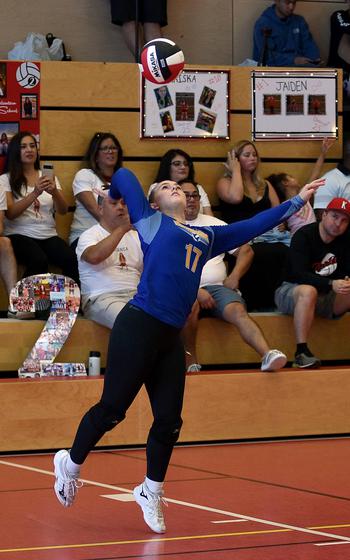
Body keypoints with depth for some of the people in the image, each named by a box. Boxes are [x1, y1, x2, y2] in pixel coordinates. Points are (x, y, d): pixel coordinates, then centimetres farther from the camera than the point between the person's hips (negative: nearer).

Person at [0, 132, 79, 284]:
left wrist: (54, 192, -16)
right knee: (39, 260, -37)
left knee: (72, 260, -29)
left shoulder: (48, 177, 17)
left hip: (48, 235, 3)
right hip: (20, 235, -3)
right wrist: (35, 193, -19)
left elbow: (63, 210, 6)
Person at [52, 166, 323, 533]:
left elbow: (253, 226, 27)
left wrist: (297, 201, 29)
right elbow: (123, 176, 7)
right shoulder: (151, 221, 7)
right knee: (112, 409, 0)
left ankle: (151, 492, 25)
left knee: (169, 421, 5)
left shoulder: (206, 237, 23)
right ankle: (70, 463, 23)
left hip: (171, 338, 6)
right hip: (138, 327, -6)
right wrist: (115, 199, 27)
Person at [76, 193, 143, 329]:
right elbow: (94, 257, -20)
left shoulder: (135, 235, 22)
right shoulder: (89, 235, 4)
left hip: (136, 295, 5)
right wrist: (122, 229, -20)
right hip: (102, 297, -5)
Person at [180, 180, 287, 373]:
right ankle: (191, 362, -26)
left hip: (217, 287, 2)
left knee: (238, 310, -29)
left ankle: (267, 356, -50)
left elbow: (246, 250, 20)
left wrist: (234, 276, 2)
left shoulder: (214, 224, 22)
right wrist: (195, 291, -16)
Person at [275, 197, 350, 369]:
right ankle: (301, 352, -41)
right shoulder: (304, 236, -15)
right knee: (308, 291, -39)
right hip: (291, 290, -6)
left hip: (326, 296, 6)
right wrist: (331, 284, -38)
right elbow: (299, 274, -26)